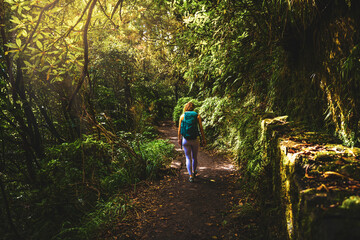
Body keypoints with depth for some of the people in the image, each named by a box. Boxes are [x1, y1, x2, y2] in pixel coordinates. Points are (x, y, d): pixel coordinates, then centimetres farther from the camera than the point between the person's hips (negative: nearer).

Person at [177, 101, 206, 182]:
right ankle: (194, 172, 39)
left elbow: (179, 129, 2)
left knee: (188, 158, 8)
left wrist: (179, 139, 15)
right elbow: (201, 129, -3)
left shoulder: (182, 116, -1)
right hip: (195, 140, 0)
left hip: (185, 140, 0)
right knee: (194, 157, 19)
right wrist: (203, 139, 5)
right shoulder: (197, 116, -2)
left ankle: (191, 176, 3)